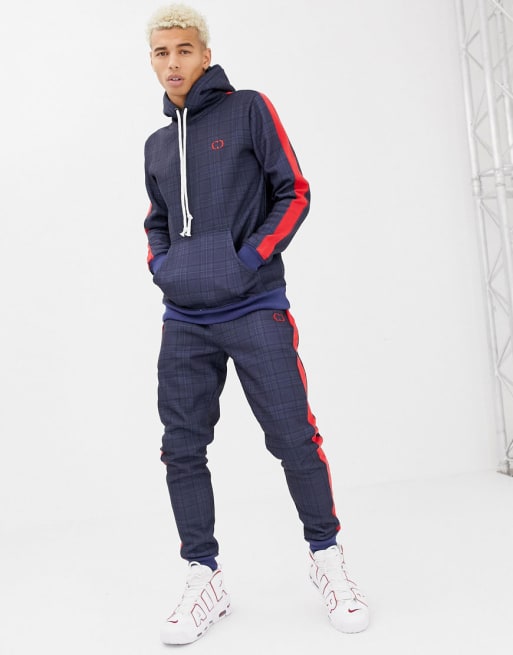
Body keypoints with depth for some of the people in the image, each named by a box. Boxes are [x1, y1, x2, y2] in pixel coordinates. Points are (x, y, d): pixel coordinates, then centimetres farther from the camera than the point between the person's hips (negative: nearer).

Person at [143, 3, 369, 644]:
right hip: (183, 322, 5)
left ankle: (327, 557, 19)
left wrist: (250, 257, -12)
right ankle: (205, 579, 18)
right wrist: (160, 264, 8)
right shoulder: (157, 144, 18)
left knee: (294, 440, -3)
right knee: (183, 450, 4)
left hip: (254, 312, -5)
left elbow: (293, 193, -1)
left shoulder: (248, 110, 3)